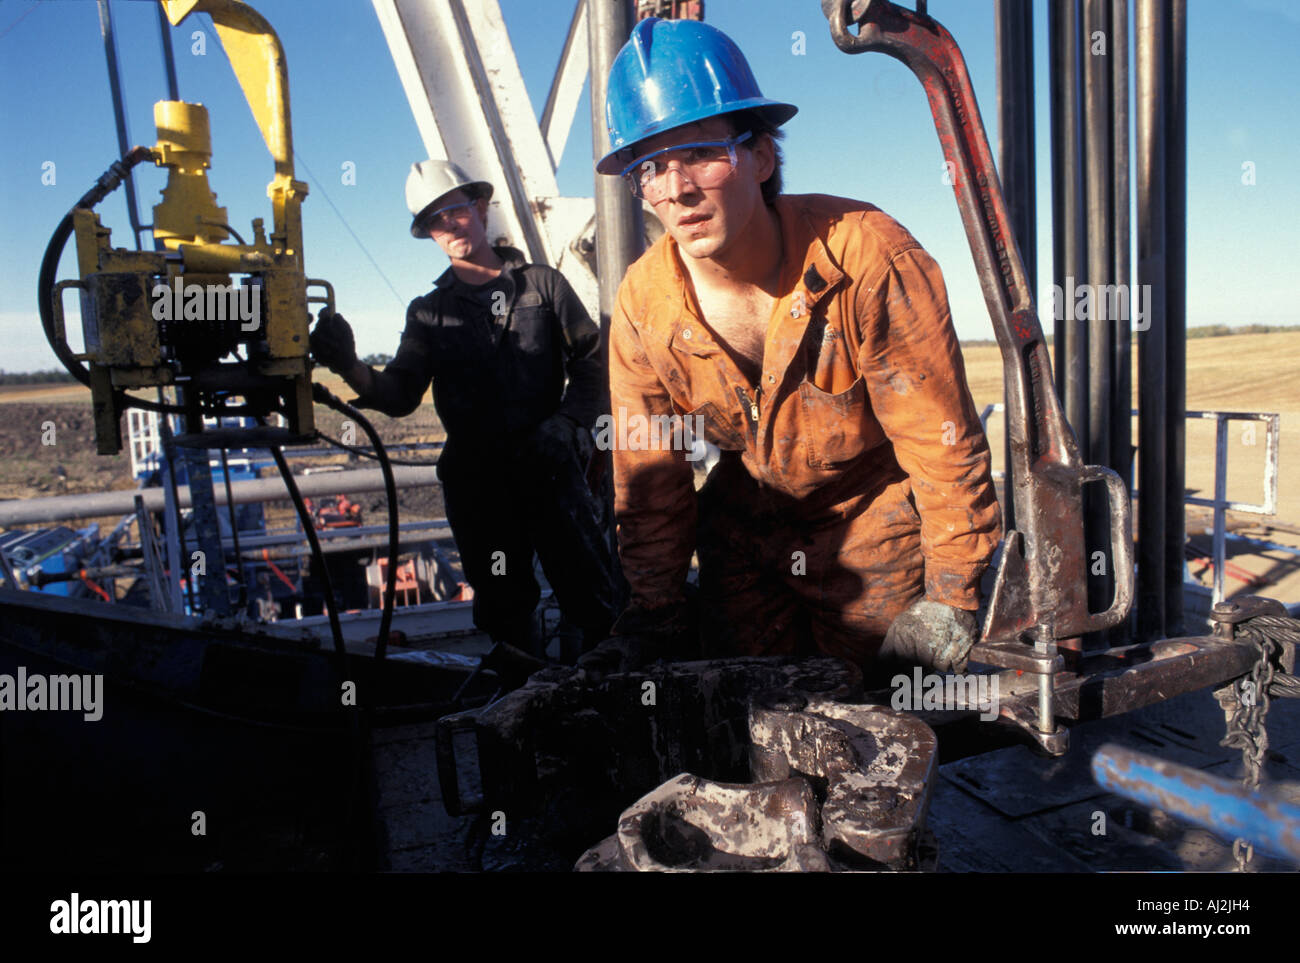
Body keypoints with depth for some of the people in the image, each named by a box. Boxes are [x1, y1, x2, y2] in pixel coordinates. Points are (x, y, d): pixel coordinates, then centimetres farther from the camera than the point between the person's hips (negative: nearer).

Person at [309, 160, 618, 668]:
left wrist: (567, 421, -11)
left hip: (552, 469, -2)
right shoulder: (428, 313, 13)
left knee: (596, 603, -5)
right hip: (476, 480, 2)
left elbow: (592, 359, 5)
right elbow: (400, 395, 2)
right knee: (504, 612, 9)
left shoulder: (542, 283, 9)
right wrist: (351, 368, -18)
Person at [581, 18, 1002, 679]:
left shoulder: (868, 256, -28)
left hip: (877, 524, -3)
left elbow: (943, 438, -20)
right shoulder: (642, 304, -16)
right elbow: (649, 478, -5)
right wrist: (653, 614, -3)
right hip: (745, 530, 3)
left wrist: (949, 599, -17)